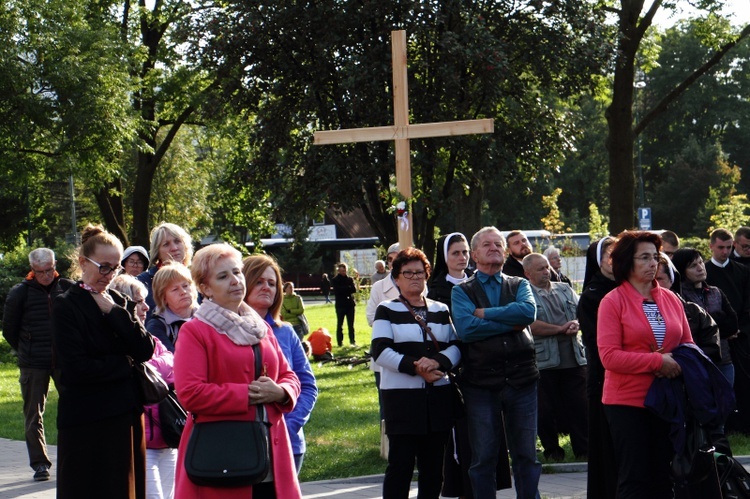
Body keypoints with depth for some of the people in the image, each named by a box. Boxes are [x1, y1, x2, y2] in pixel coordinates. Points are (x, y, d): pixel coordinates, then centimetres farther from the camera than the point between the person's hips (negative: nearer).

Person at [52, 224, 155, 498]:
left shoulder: (119, 302, 13)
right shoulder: (66, 306, -6)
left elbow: (145, 350, 0)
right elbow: (75, 368, -16)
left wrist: (115, 312, -7)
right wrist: (125, 365, -7)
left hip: (127, 417, 6)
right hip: (87, 424, -6)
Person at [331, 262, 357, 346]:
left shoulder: (350, 279, 11)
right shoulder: (335, 280, 3)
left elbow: (354, 289, -2)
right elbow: (337, 291, -12)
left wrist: (344, 289, -13)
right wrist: (348, 289, -8)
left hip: (350, 304, 2)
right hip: (340, 305, -2)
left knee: (351, 325, 2)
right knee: (339, 325, 1)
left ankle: (352, 341, 5)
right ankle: (340, 342, 6)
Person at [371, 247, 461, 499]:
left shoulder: (441, 310, 16)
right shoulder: (387, 311, 4)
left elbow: (456, 346, 7)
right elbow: (380, 351, -8)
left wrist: (438, 362, -14)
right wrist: (415, 367, -19)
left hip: (439, 396, 4)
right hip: (401, 396, -4)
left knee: (433, 466, 7)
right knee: (400, 464, -6)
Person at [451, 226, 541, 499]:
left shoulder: (519, 285, 11)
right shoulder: (462, 292, 5)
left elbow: (528, 311, -11)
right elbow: (465, 328, -14)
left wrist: (484, 313, -10)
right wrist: (511, 324, -11)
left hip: (521, 378, 2)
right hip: (480, 383, -1)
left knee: (526, 455, 7)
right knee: (483, 458, 5)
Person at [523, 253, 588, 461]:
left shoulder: (565, 290, 16)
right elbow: (531, 325, -14)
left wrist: (576, 324, -11)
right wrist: (561, 329, -12)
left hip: (574, 359, 4)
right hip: (544, 363, -4)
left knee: (579, 405, 4)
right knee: (547, 409, 4)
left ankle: (583, 448, 11)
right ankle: (552, 450, 15)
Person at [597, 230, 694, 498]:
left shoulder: (670, 299, 8)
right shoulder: (612, 301, -6)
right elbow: (609, 356, -14)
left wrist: (679, 365, -7)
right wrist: (657, 361, -18)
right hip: (627, 402, -5)